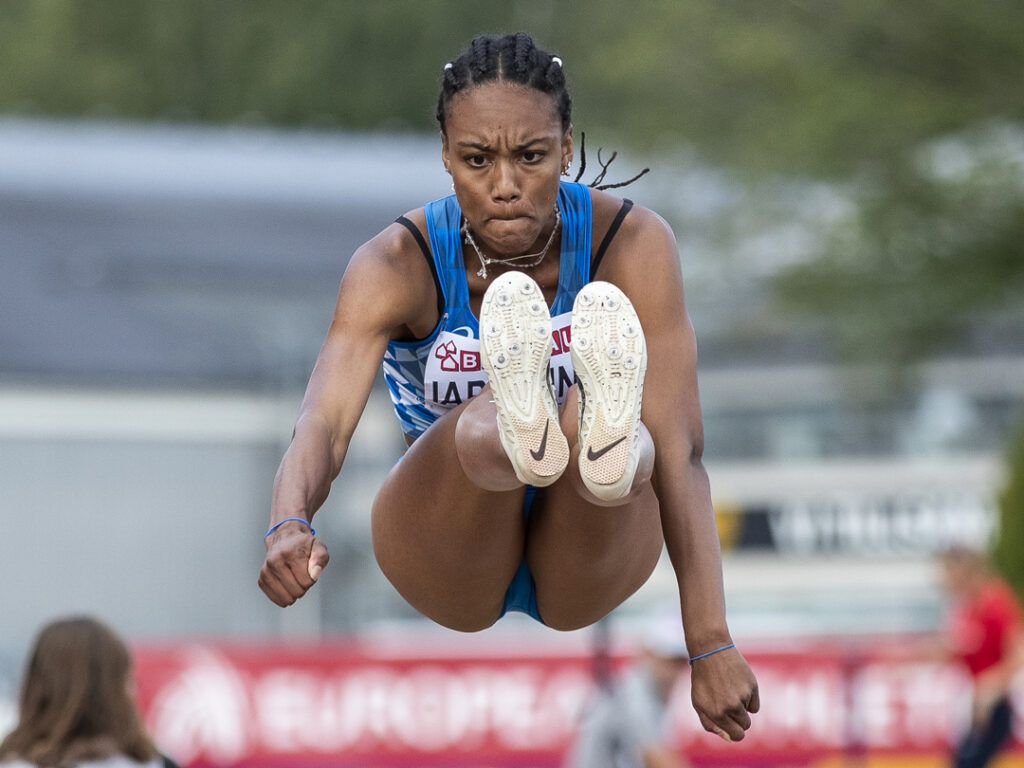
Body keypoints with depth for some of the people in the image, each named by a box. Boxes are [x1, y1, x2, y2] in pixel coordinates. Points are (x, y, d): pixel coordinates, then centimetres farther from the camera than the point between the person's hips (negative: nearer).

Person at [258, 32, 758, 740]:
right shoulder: (397, 266, -15)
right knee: (479, 430, -36)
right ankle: (517, 430, -71)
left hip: (587, 567, 0)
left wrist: (711, 644, -31)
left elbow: (681, 449, -22)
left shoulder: (631, 243, -15)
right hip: (448, 564, 0)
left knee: (587, 409, -35)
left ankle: (611, 437, -70)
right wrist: (290, 526, -55)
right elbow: (324, 423, -31)